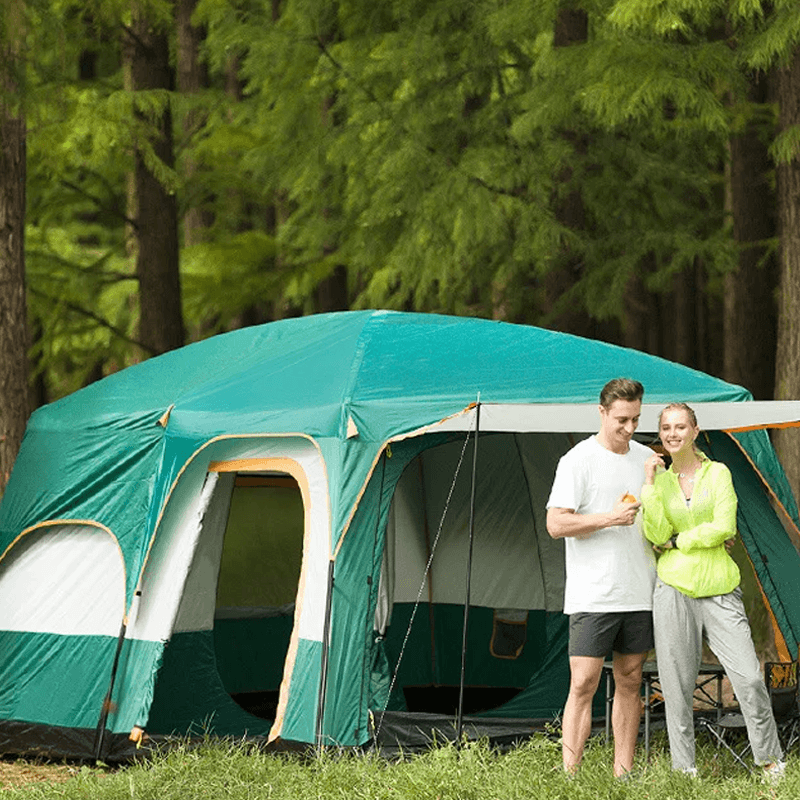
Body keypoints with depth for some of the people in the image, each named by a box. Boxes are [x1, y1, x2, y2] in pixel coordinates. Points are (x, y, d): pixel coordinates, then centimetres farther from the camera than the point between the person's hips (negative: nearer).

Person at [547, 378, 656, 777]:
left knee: (629, 682, 8)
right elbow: (556, 524, -13)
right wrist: (610, 519, -20)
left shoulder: (647, 458, 11)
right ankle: (568, 776, -10)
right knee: (583, 684, -10)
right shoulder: (578, 460, -8)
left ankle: (623, 774, 13)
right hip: (593, 595, -6)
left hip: (639, 594, 6)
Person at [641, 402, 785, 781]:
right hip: (675, 589, 1)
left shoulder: (718, 473, 5)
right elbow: (656, 534, -5)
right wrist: (650, 484, -6)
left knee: (749, 677, -9)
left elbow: (724, 528, -8)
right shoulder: (660, 479, 10)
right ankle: (684, 769, 8)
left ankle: (771, 761, 7)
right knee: (677, 686, 0)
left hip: (719, 589, -1)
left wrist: (677, 541, -3)